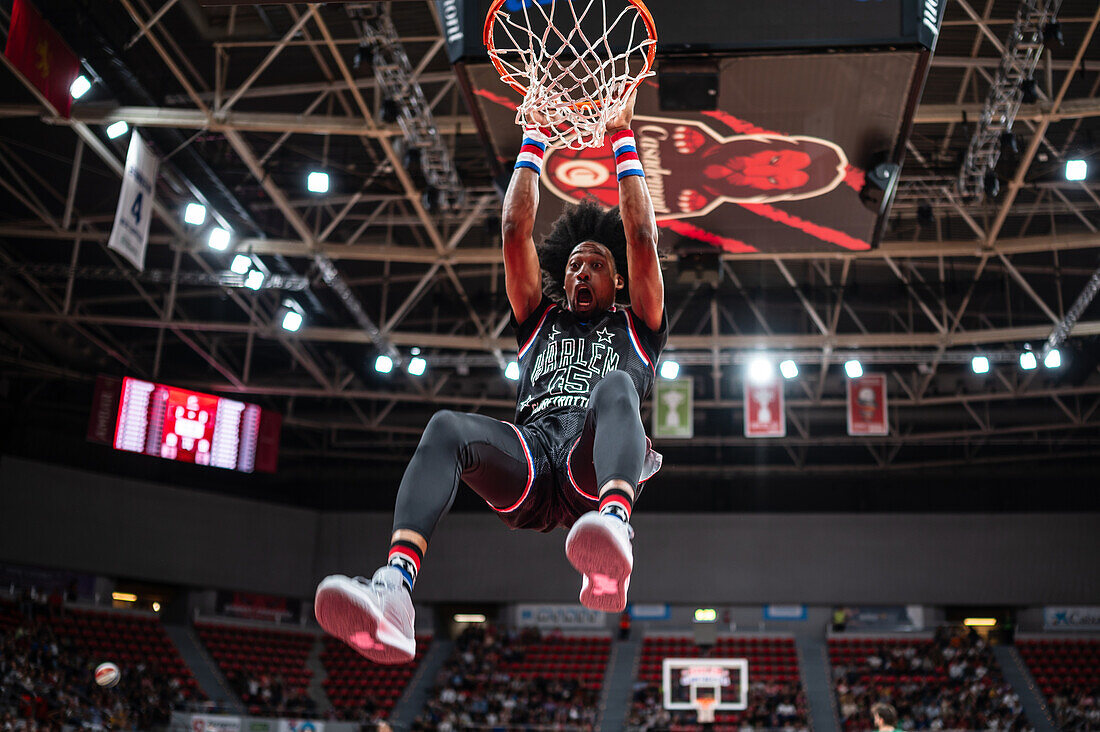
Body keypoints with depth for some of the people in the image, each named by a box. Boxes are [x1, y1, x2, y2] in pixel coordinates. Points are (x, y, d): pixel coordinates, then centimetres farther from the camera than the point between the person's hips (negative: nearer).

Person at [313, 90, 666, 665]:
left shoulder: (633, 328, 29)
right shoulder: (540, 321, 34)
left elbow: (641, 238, 17)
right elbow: (515, 233, 25)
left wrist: (622, 141, 21)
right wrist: (534, 141, 28)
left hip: (596, 466, -2)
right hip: (529, 451, 2)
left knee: (615, 389, -35)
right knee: (446, 426, -30)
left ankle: (613, 525, -66)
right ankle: (394, 589, -53)